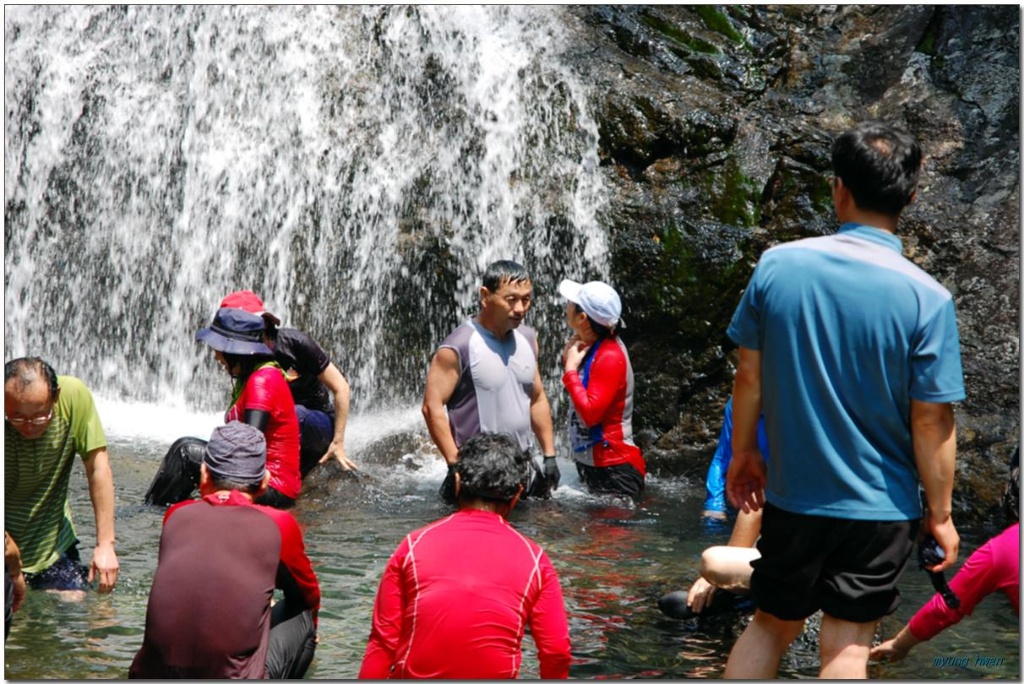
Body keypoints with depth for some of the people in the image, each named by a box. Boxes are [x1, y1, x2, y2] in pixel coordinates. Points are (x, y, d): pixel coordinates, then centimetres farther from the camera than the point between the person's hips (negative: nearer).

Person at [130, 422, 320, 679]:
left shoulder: (176, 515, 9)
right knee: (302, 615, 23)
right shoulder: (278, 525, 1)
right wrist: (307, 629, 45)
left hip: (152, 676, 4)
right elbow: (310, 598, 21)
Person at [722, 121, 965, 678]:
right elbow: (932, 420, -13)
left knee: (772, 624, 19)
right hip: (879, 508, -2)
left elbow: (749, 374, -2)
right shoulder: (926, 299, -16)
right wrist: (940, 513, -1)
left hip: (792, 495, 2)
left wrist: (743, 453, 13)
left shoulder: (777, 265, -9)